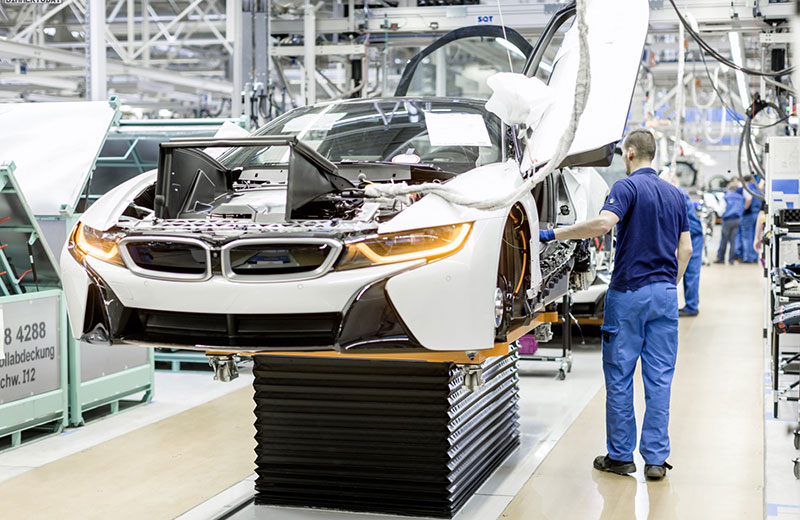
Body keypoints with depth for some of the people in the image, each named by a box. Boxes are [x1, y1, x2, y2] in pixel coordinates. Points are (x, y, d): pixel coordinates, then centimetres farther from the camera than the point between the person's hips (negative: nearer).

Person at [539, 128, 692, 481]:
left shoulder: (628, 187, -8)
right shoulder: (675, 194, 12)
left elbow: (604, 223, -27)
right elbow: (685, 248, 12)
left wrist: (553, 234, -22)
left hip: (628, 292, -5)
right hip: (665, 293, 6)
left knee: (619, 375, 4)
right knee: (659, 378, 6)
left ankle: (620, 455, 11)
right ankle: (656, 458, 7)